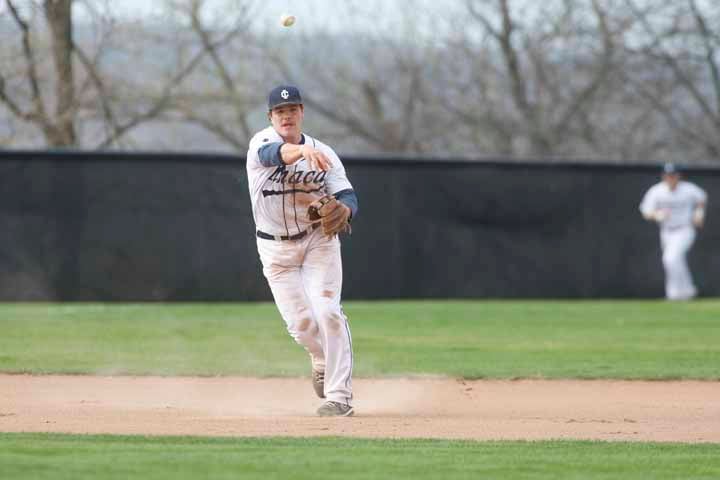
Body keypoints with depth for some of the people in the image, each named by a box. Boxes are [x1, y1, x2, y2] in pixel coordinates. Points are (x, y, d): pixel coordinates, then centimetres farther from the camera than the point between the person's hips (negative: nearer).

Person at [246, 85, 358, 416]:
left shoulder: (324, 153, -6)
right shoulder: (262, 142, -13)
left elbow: (347, 196, -12)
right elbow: (275, 153, -39)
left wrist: (344, 209, -38)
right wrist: (302, 150, -61)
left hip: (318, 240, 0)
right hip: (275, 249, 0)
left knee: (326, 311, -16)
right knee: (301, 322, -1)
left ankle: (339, 396, -12)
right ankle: (322, 361, 34)